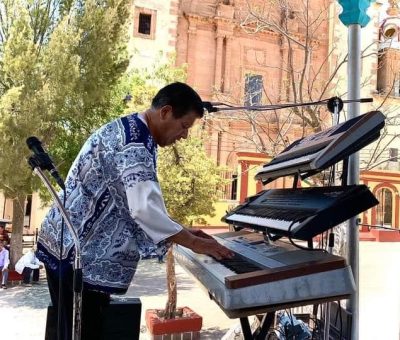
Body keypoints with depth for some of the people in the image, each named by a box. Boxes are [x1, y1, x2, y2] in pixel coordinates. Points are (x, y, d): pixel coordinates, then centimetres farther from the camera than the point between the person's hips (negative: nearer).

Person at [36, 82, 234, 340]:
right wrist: (194, 243, -21)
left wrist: (183, 233, 11)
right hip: (76, 254, -10)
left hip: (75, 247, 10)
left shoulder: (127, 131, 13)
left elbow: (132, 204, 17)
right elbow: (145, 209, -30)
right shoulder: (134, 143, -20)